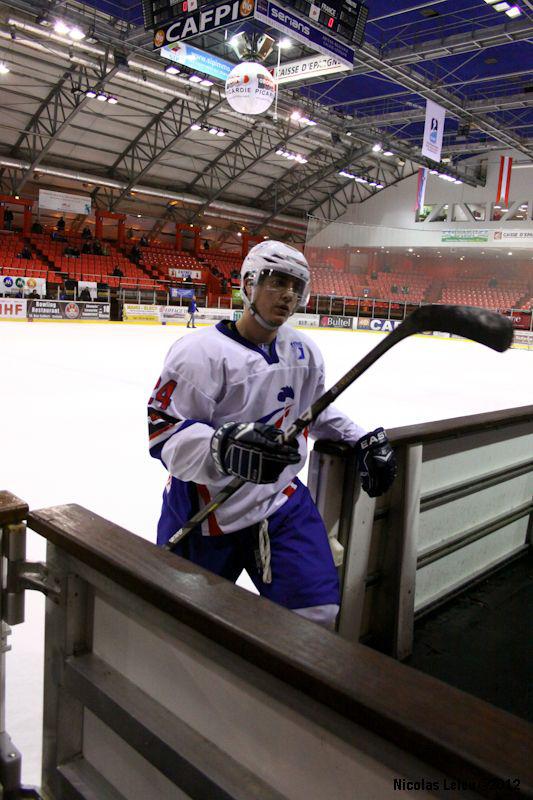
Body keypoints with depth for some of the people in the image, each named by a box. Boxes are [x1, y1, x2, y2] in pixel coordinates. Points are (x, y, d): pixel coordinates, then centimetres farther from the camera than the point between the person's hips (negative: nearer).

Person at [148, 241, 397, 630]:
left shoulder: (304, 350, 3)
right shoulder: (200, 352, -18)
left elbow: (317, 409, 19)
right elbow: (164, 432, -23)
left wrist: (364, 440, 5)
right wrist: (225, 447, -41)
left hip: (281, 499, 5)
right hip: (205, 510, -4)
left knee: (318, 608, -6)